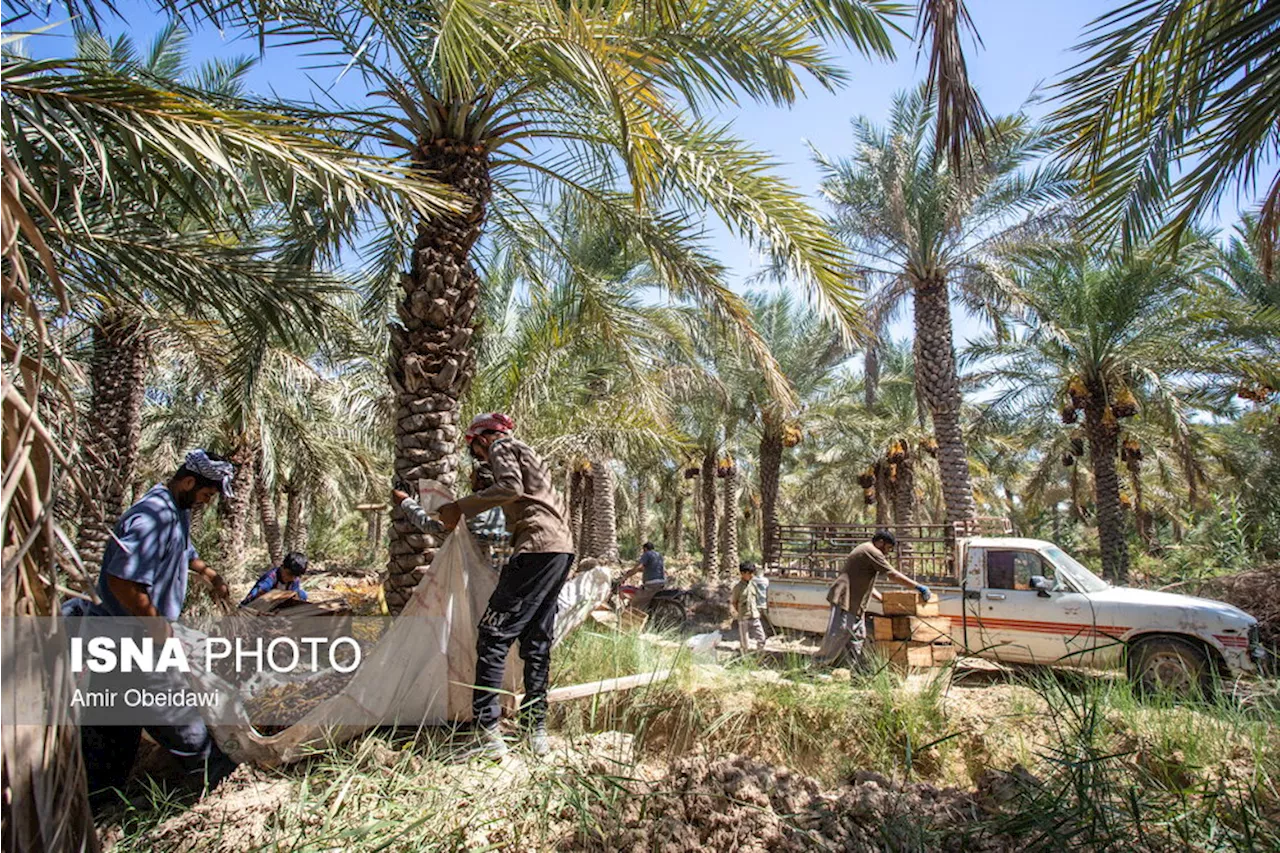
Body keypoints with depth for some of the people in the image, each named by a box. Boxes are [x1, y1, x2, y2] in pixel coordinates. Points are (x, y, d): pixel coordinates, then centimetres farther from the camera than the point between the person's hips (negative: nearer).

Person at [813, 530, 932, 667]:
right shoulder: (872, 552, -10)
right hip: (845, 599, -11)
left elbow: (865, 584, 26)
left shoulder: (866, 551, 23)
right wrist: (918, 587, -11)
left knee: (858, 638, 8)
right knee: (836, 636, -8)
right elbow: (893, 575, -15)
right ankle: (817, 663, -1)